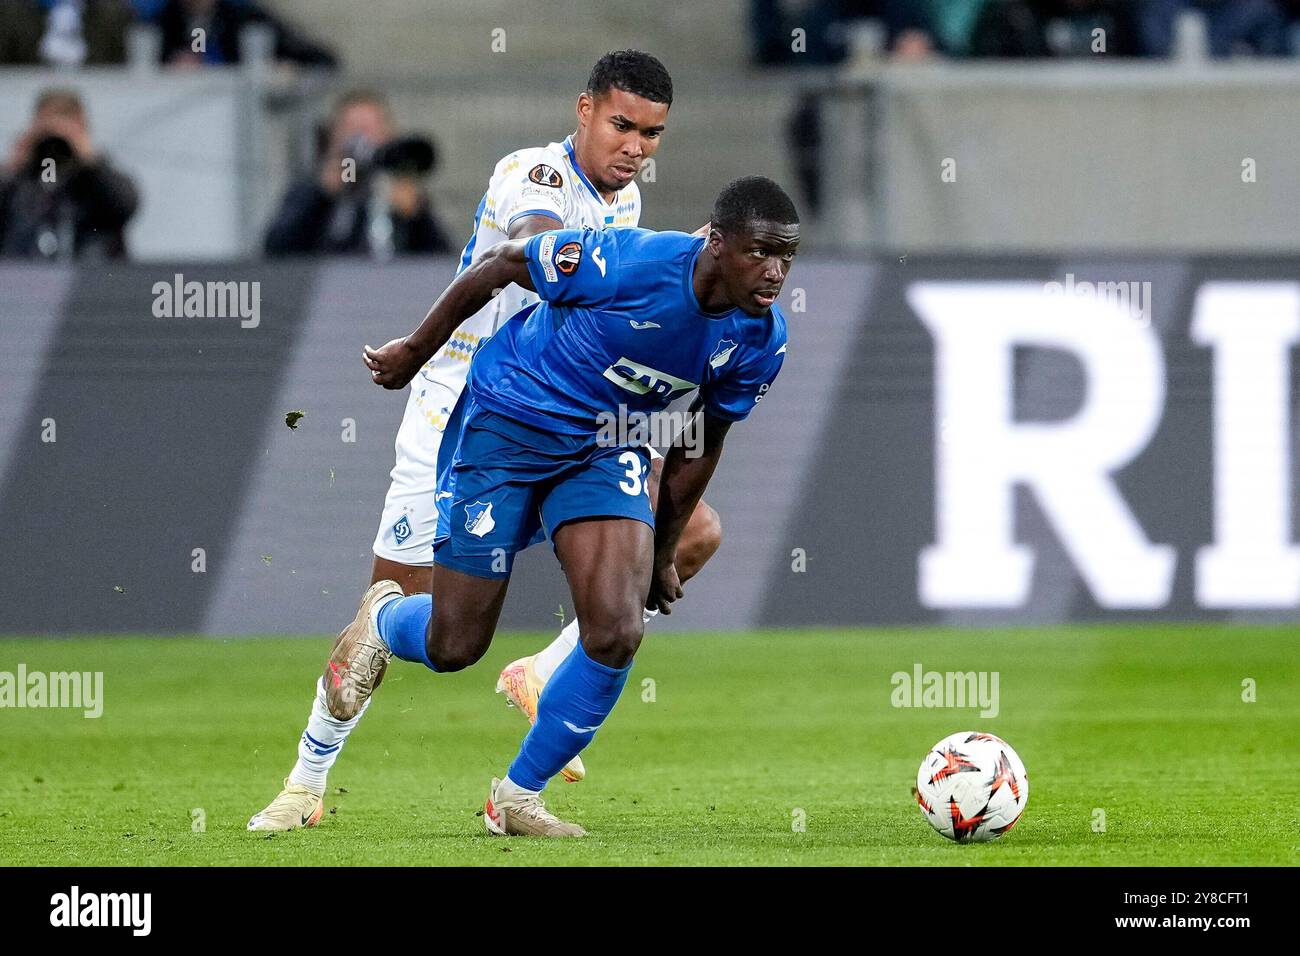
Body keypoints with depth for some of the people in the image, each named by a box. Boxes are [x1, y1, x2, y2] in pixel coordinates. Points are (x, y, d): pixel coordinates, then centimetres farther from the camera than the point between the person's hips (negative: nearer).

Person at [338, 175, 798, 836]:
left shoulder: (761, 340, -13)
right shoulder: (627, 262, -31)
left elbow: (700, 446, 5)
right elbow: (500, 264, -13)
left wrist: (662, 552, 14)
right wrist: (415, 352, -2)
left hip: (605, 452, 4)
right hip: (505, 428, -4)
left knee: (616, 636, -15)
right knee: (455, 648, 1)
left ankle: (518, 796, 6)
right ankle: (381, 621, 40)